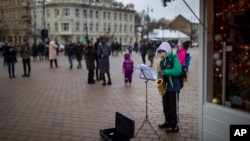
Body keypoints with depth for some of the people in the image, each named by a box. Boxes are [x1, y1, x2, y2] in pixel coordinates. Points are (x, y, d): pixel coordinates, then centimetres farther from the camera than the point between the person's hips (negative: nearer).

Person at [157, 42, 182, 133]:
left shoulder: (174, 59, -11)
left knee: (173, 107, -2)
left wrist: (165, 72, -27)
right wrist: (159, 74, -4)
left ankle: (174, 126, 6)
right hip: (165, 86, 7)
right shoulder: (162, 61, 11)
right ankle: (168, 122, 29)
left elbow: (178, 71, -24)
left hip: (173, 87, -7)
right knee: (166, 106, 14)